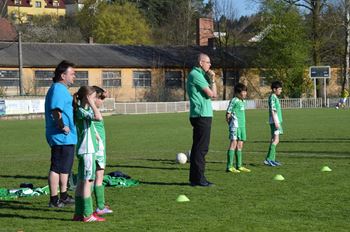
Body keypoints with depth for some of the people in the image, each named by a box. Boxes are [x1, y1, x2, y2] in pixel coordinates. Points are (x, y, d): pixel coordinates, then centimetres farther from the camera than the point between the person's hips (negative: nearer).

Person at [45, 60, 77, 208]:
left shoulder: (62, 89, 19)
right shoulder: (58, 89, -16)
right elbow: (56, 111, -29)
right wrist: (62, 126, -24)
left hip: (67, 137, 11)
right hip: (61, 137, -11)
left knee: (65, 167, 19)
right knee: (57, 168, -4)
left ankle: (64, 197, 29)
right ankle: (54, 200, 1)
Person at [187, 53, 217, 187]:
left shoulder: (199, 75, 20)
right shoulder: (196, 75, -12)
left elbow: (213, 95, 17)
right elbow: (212, 94, -14)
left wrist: (210, 80, 7)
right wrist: (212, 80, -3)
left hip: (200, 116, 10)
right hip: (202, 115, -10)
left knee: (197, 147, 12)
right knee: (201, 148, -8)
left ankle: (194, 178, 16)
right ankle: (199, 178, -7)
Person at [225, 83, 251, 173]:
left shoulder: (243, 101, 15)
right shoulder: (234, 101, -9)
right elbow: (228, 114, -8)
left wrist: (242, 123, 15)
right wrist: (231, 124, -7)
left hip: (242, 125, 9)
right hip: (235, 125, -9)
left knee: (240, 145, 11)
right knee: (233, 143, -12)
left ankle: (239, 166, 17)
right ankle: (229, 166, -13)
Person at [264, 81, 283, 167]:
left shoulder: (275, 97, 18)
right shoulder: (272, 97, -11)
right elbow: (272, 110, -17)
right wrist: (276, 122, -21)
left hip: (277, 121, 10)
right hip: (274, 121, -10)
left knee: (274, 140, 10)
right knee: (276, 140, -14)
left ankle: (271, 159, 12)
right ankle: (269, 159, -17)